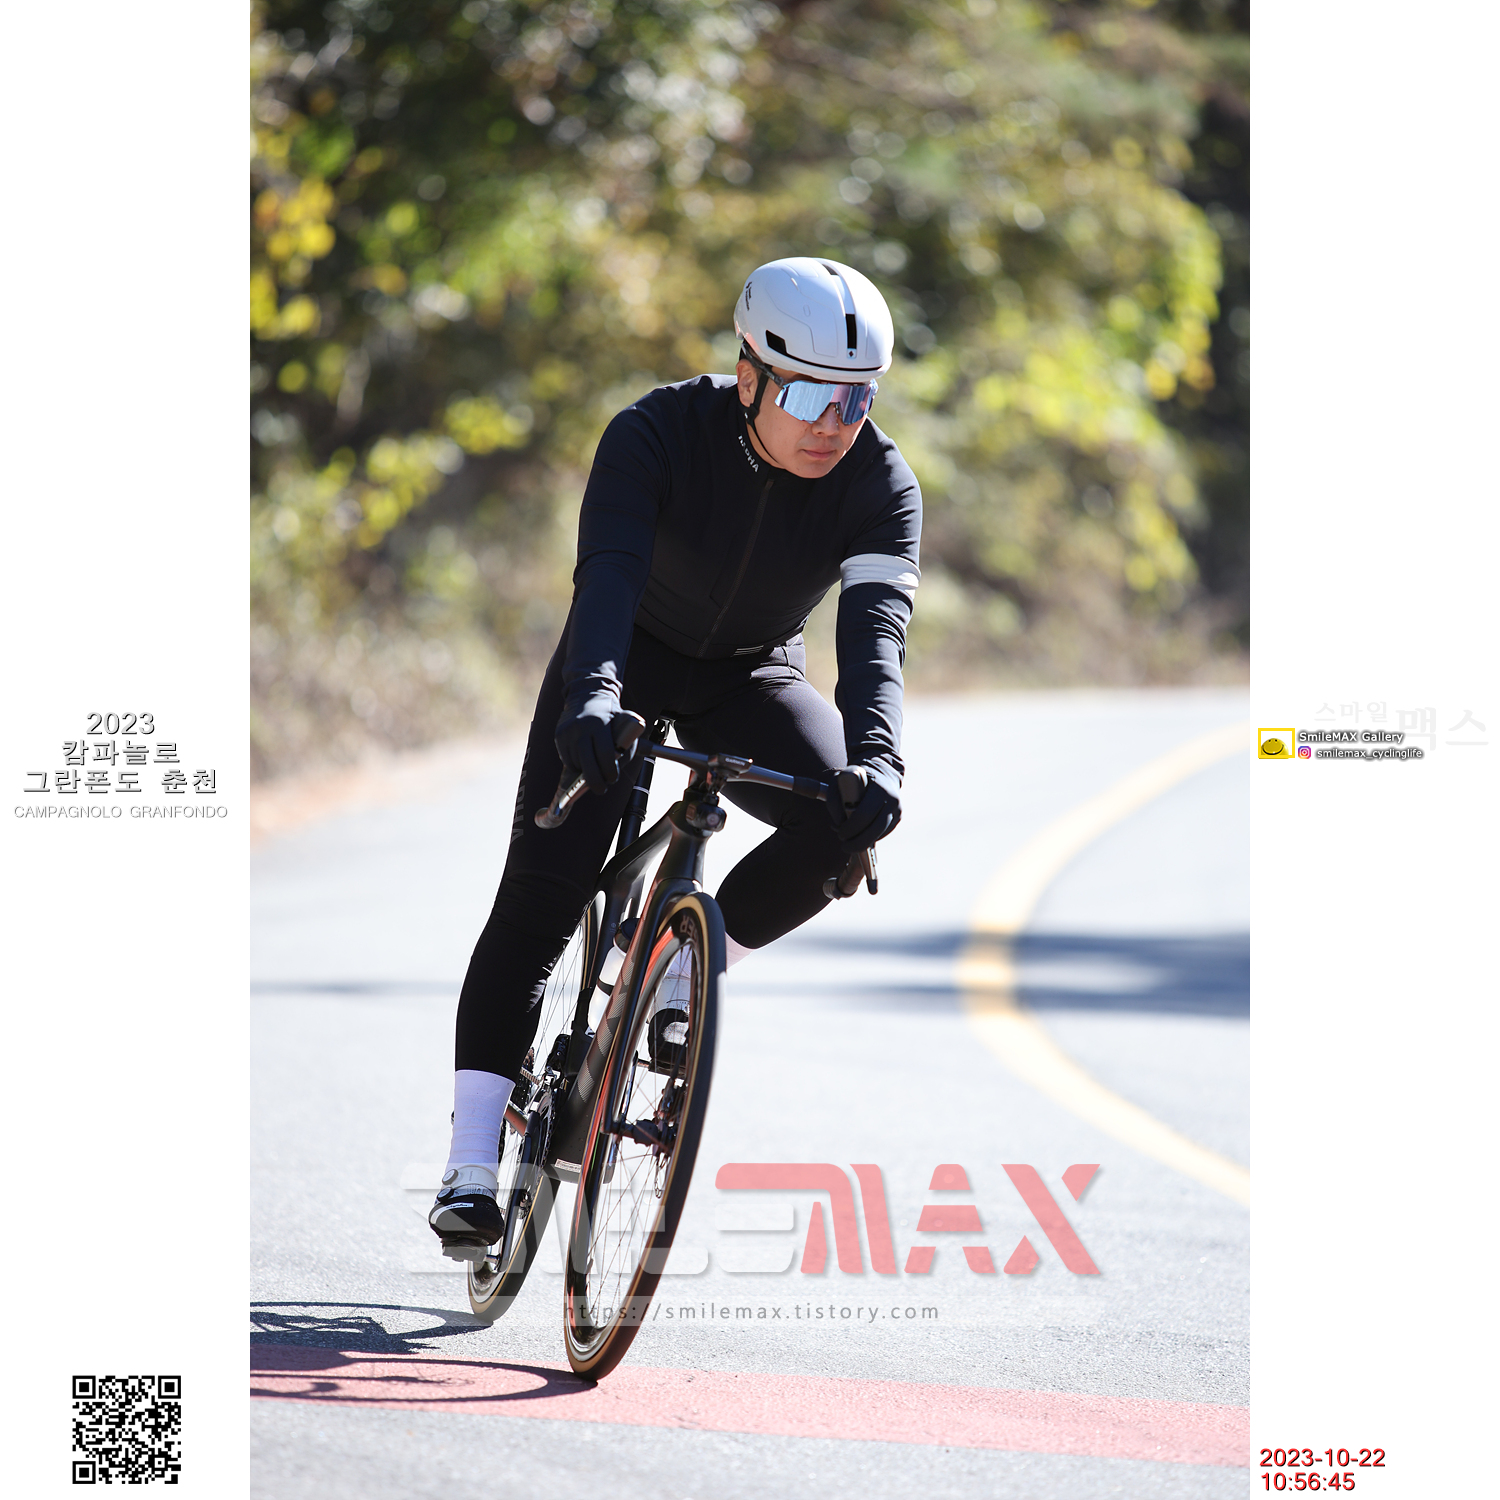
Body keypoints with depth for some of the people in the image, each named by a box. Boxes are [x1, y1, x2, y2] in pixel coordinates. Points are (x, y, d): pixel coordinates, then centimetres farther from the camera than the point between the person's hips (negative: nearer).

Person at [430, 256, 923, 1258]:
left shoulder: (882, 487, -21)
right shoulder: (659, 434, -26)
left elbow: (877, 627, -34)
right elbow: (608, 573, -40)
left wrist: (878, 756, -52)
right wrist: (592, 695, -59)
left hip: (752, 682, 2)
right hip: (629, 663, -2)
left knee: (848, 818, -28)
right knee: (541, 895, -16)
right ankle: (472, 1163, -14)